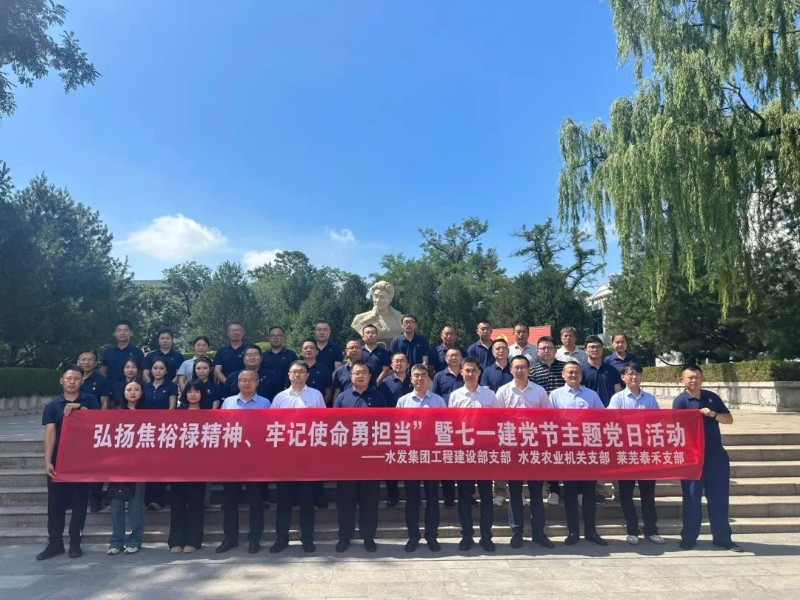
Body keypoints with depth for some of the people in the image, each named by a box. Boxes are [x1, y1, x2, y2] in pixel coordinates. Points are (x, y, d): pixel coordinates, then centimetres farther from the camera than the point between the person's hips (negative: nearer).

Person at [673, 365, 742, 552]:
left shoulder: (712, 397, 9)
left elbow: (729, 419, 7)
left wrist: (713, 415, -11)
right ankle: (688, 538, 13)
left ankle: (722, 538, 19)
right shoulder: (680, 401, -6)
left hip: (716, 455, 4)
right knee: (692, 499, 3)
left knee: (719, 498, 9)